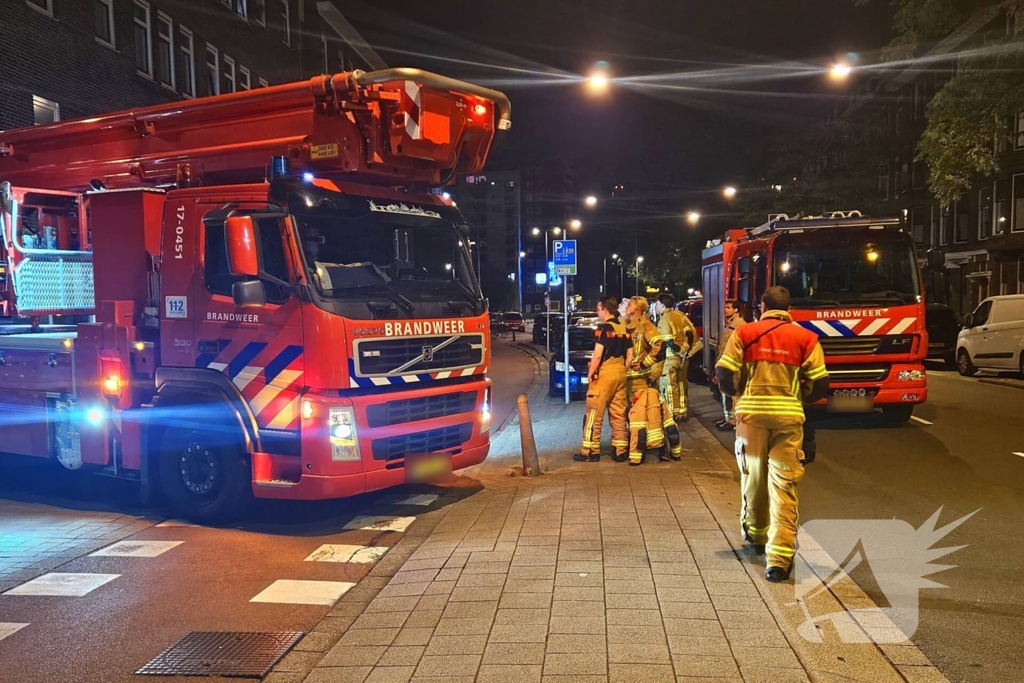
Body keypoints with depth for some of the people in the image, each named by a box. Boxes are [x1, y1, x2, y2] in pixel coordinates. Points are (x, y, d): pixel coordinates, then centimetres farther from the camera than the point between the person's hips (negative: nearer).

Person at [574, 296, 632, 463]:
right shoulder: (625, 329, 10)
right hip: (620, 374, 7)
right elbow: (630, 356, 11)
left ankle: (590, 451, 0)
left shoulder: (604, 328, -11)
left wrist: (590, 373, -8)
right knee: (619, 414, 11)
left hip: (604, 374, -7)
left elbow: (597, 355, -17)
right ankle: (620, 450, 13)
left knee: (594, 414, -1)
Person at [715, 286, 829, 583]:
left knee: (753, 478, 18)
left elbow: (724, 375, -4)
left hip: (751, 413, 1)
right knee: (783, 487, 0)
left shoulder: (744, 333, 2)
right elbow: (819, 385, 0)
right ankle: (779, 558, -5)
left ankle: (755, 534, 39)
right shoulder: (805, 338, 2)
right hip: (788, 415, -1)